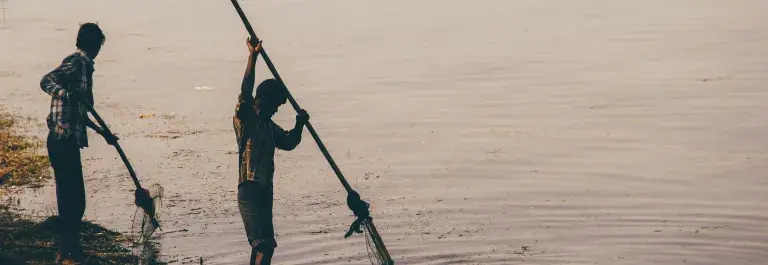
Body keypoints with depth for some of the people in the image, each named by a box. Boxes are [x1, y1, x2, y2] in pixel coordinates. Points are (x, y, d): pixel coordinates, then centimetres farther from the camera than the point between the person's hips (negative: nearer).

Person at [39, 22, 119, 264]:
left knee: (71, 199, 14)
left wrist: (102, 131, 33)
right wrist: (67, 94, -39)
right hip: (64, 141, -10)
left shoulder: (83, 64, 19)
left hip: (68, 141, 10)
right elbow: (46, 81, -22)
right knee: (73, 201, -9)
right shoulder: (78, 62, -9)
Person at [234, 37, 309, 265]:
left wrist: (299, 124, 7)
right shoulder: (244, 118, -8)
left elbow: (288, 143, 24)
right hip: (250, 189, -9)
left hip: (264, 190, 9)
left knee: (261, 244, 17)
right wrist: (253, 56, -25)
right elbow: (246, 91, -23)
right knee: (264, 245, -17)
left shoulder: (269, 125, 17)